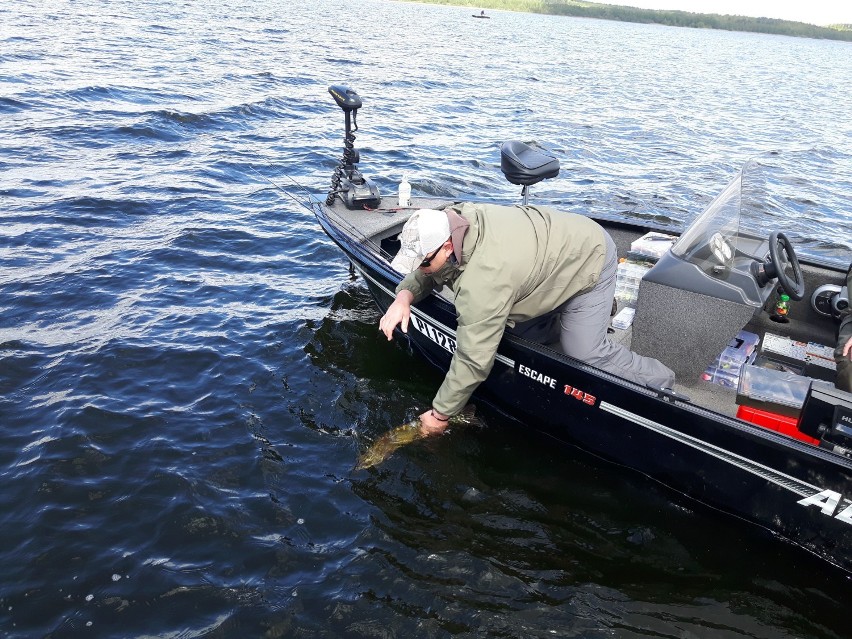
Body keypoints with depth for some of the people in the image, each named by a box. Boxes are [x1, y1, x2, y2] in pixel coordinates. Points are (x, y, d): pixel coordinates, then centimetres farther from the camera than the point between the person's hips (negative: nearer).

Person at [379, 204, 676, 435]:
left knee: (586, 352, -11)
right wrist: (404, 296, -23)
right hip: (567, 238, 9)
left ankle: (660, 382, 15)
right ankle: (600, 304, 38)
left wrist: (440, 414, -23)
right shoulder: (448, 223, -17)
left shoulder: (482, 281, -41)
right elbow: (424, 274, 0)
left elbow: (473, 361, -35)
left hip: (589, 257, -8)